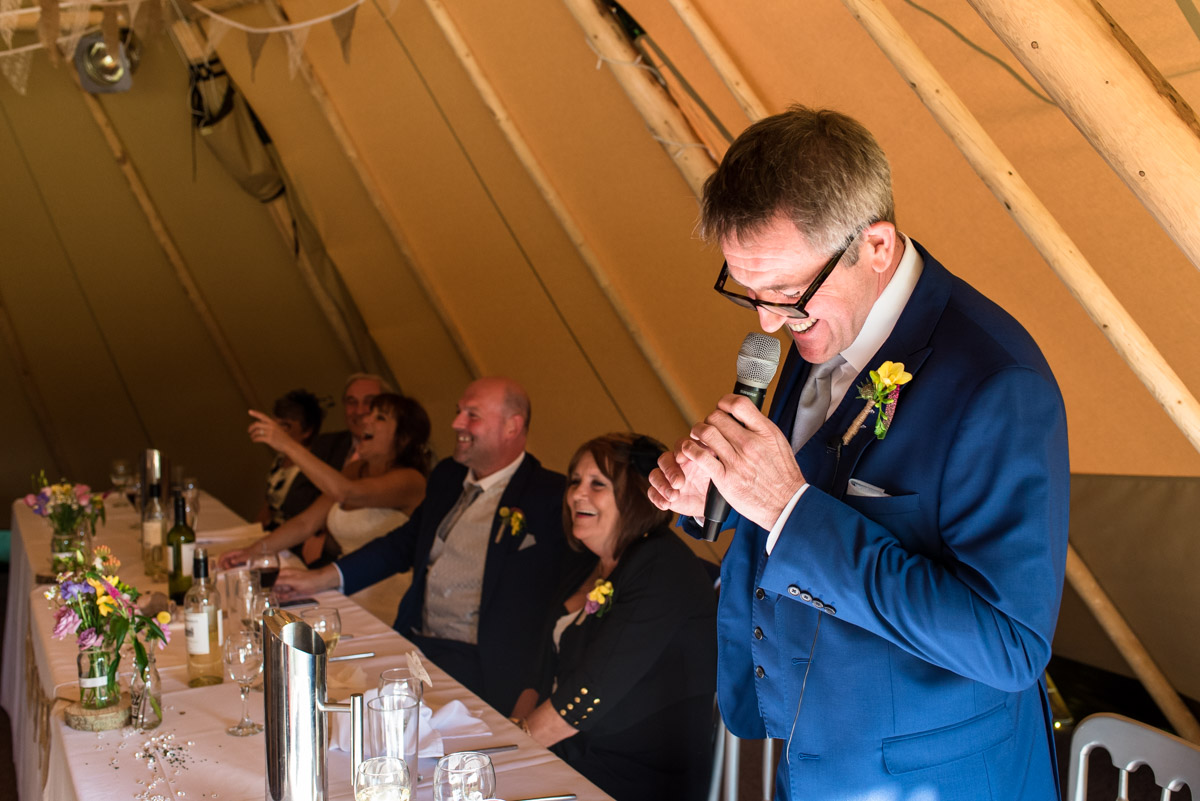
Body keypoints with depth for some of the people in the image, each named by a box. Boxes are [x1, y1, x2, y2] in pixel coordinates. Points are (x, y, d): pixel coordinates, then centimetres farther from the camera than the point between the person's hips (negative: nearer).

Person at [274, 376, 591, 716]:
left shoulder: (550, 497, -7)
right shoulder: (447, 477, 16)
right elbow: (402, 544, 24)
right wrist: (323, 578, 14)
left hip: (481, 662, -7)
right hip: (414, 643, 7)